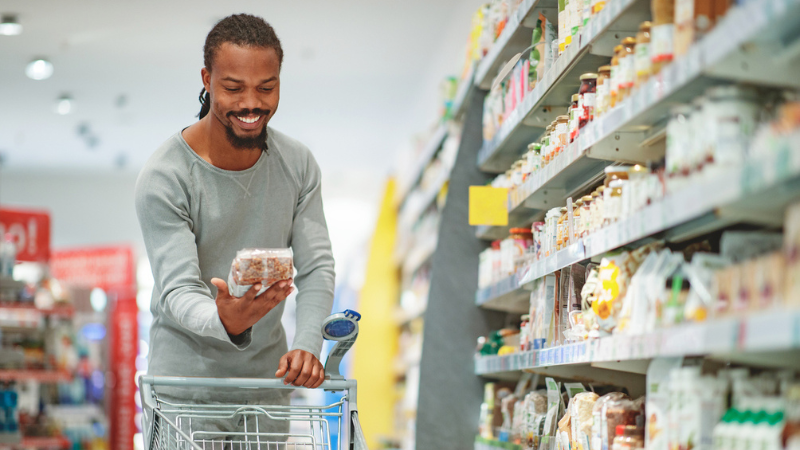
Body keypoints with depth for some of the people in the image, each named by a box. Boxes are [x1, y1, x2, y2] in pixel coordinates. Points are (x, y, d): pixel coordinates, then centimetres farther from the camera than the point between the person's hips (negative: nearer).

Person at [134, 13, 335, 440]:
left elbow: (317, 266, -3)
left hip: (267, 377, 4)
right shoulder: (164, 178, -16)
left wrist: (307, 344, -21)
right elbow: (178, 290, -21)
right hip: (186, 382, -4)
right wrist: (224, 321, -43)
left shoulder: (298, 163, -1)